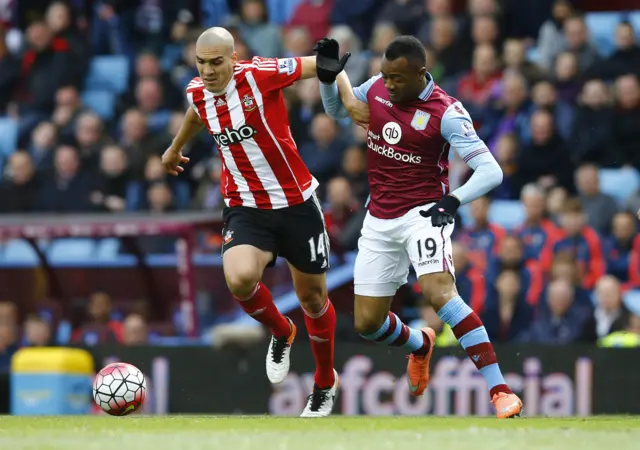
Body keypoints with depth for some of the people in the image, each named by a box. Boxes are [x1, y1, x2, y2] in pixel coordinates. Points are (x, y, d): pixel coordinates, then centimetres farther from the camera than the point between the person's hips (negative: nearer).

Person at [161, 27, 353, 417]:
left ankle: (326, 384, 36)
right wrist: (176, 148, 41)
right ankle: (281, 333, 9)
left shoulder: (259, 74, -17)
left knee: (313, 297, 10)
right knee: (240, 279, -26)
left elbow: (318, 65, -9)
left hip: (297, 205, -2)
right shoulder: (197, 93, -1)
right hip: (246, 208, 2)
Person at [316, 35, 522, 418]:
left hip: (423, 213, -6)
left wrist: (453, 200, -37)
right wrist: (328, 75, 0)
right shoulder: (376, 89, -1)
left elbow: (491, 171, -21)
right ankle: (420, 346, 43)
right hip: (380, 220, 6)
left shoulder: (446, 112, -17)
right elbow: (337, 109, 20)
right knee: (367, 323, 7)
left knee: (438, 291, -31)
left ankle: (500, 390, -34)